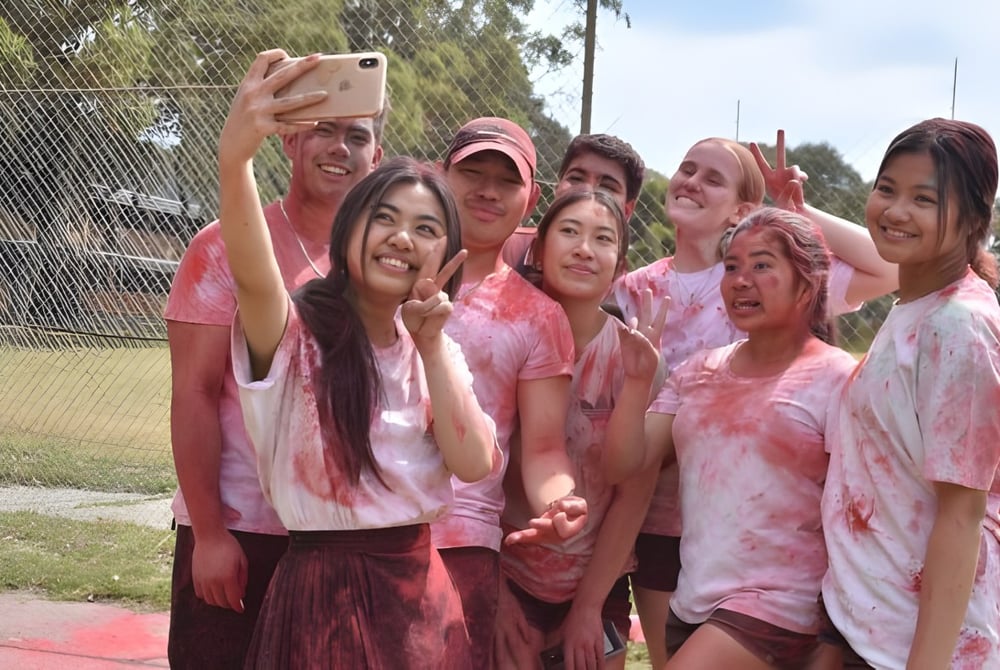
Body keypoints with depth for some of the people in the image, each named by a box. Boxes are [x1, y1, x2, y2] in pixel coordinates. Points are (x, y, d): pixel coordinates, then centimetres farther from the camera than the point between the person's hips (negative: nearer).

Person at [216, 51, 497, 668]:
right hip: (323, 594, -5)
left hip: (420, 590, 5)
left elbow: (474, 463, -5)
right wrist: (235, 156, -49)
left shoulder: (435, 351, 8)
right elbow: (252, 275, -33)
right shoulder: (296, 335, -10)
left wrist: (432, 345, -10)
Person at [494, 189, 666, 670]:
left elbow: (635, 489, -7)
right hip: (505, 577, 0)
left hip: (596, 585, 1)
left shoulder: (634, 353, -9)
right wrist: (493, 590, -6)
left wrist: (589, 606, -7)